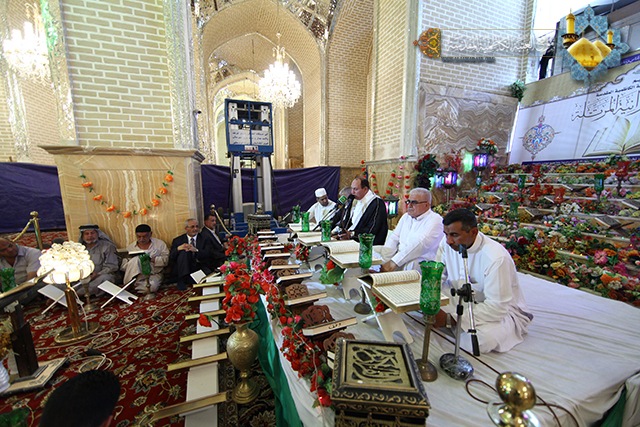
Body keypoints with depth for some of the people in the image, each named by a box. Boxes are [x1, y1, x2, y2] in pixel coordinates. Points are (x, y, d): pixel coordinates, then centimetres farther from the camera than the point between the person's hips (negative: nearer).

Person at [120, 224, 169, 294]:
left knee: (152, 287, -36)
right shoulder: (130, 247, 13)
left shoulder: (160, 244, 7)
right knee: (135, 259, -29)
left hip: (154, 274, -1)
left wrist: (151, 259, -19)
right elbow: (123, 267, 5)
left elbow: (165, 260, -3)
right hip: (136, 274, 1)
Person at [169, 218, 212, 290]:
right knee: (183, 251, -25)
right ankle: (181, 280, -19)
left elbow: (207, 254, -7)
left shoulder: (204, 239, 8)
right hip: (183, 270, 0)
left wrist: (196, 250, -25)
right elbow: (171, 258, 0)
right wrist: (178, 249, -19)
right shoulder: (178, 240, 9)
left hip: (199, 267, 0)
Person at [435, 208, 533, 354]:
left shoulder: (496, 258, -31)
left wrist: (449, 318, -32)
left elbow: (497, 307, -30)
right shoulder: (447, 244, -13)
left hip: (502, 309, -5)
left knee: (481, 340, -35)